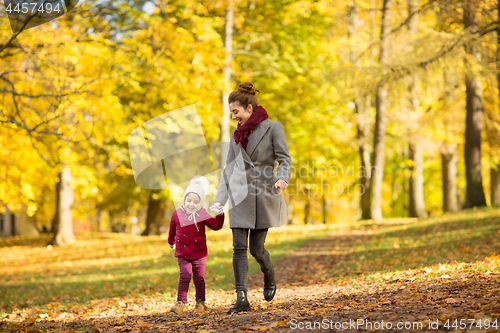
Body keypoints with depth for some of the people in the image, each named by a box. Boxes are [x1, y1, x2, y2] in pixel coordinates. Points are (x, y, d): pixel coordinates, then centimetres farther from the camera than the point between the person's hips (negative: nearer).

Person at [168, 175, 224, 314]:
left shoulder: (202, 214, -6)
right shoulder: (177, 214, -1)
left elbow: (215, 225, -15)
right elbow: (172, 228, 18)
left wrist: (220, 216, -33)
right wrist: (171, 242, 33)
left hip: (199, 253, 0)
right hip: (183, 254, 0)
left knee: (199, 277, 5)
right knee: (184, 276, -10)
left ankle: (200, 301, 21)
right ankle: (181, 302, -4)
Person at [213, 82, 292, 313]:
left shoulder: (273, 128, 0)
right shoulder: (236, 134, 13)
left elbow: (284, 159, -7)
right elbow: (229, 169, 13)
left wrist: (283, 178, -28)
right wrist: (219, 200, 5)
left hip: (264, 195, -4)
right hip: (240, 194, 4)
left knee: (256, 248, 0)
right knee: (239, 247, -6)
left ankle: (269, 277, 32)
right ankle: (241, 299, -5)